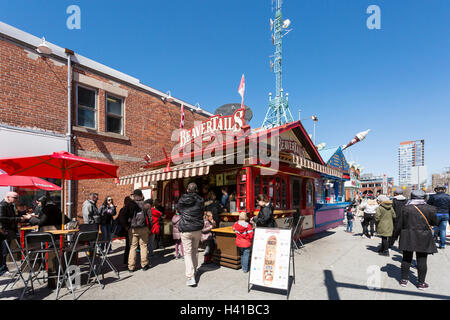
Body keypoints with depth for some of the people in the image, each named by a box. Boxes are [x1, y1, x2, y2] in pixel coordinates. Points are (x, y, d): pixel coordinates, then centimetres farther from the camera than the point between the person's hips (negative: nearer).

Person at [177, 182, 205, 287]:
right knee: (195, 250, 20)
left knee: (187, 253, 1)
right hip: (197, 229, 3)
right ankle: (194, 270, 36)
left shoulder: (182, 200, -7)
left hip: (185, 230, -2)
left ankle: (191, 277, -5)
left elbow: (178, 209, 11)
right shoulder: (200, 200, -4)